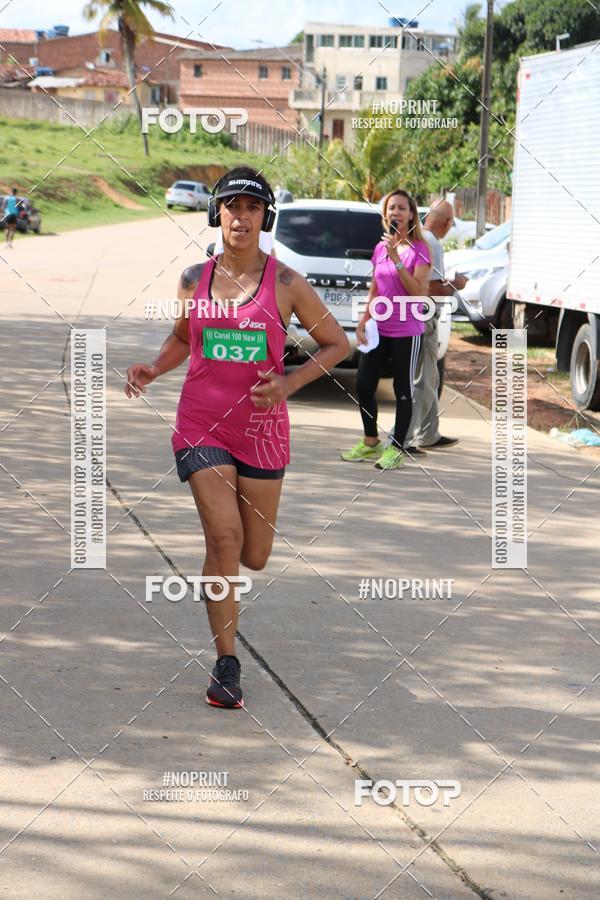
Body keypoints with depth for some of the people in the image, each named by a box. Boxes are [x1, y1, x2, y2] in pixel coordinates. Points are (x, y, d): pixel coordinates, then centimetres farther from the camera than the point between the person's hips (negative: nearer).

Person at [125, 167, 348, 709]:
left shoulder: (285, 284, -4)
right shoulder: (194, 279, 3)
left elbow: (336, 344, 4)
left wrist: (288, 384, -11)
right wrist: (153, 370, 1)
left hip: (261, 427, 0)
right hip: (201, 425, 0)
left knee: (254, 556, 6)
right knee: (224, 537, -15)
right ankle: (227, 665, -5)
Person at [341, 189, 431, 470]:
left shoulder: (419, 249, -7)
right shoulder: (380, 248, 10)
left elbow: (419, 292, -17)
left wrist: (397, 259, -22)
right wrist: (363, 322, 7)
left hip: (406, 331, -6)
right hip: (378, 330, 6)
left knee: (403, 391, 2)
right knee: (363, 385, 6)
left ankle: (396, 450, 10)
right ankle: (370, 442, 23)